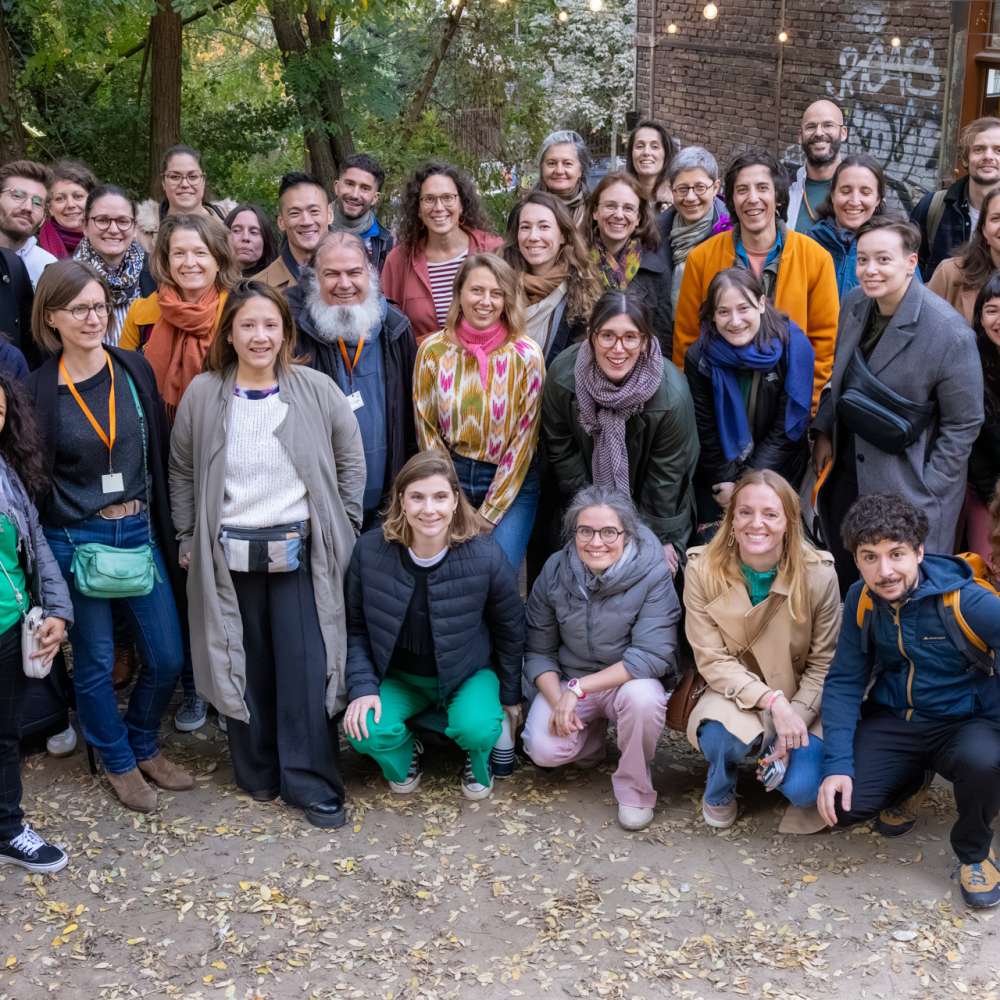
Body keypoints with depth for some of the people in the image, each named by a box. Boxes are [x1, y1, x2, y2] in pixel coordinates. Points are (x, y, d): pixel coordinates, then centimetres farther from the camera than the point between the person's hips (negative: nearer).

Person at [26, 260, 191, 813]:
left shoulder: (135, 369, -1)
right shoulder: (38, 388, -9)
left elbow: (160, 453, 5)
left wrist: (168, 532, 5)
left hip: (139, 532, 3)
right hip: (75, 540, -3)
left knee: (167, 657, 8)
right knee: (94, 662, 10)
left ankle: (145, 746, 33)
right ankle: (119, 763, 31)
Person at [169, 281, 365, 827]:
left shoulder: (316, 389, -3)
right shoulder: (202, 394, 0)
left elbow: (351, 460, 5)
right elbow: (181, 471, 9)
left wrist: (346, 529, 2)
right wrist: (188, 541, 7)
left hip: (301, 550, -1)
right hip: (228, 553, 1)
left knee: (306, 667, -4)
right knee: (245, 666, 9)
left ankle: (311, 783, 8)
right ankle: (256, 771, 26)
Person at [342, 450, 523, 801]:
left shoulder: (485, 556, -20)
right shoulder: (370, 550, -16)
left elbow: (510, 630, -4)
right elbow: (355, 627, -4)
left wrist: (510, 696, 5)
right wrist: (362, 687, -15)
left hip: (468, 675, -1)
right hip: (398, 677, 2)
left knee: (477, 727, -32)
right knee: (362, 730, -26)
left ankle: (477, 763, 8)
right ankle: (405, 754, 11)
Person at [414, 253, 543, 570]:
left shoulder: (525, 354, -11)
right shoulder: (433, 350, -5)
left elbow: (524, 437, -9)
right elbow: (427, 428, 1)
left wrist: (489, 512, -8)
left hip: (511, 483, -2)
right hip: (451, 476, 2)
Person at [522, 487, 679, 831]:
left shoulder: (653, 574, -19)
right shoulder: (555, 571, -8)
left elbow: (652, 655, -25)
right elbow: (538, 650, -1)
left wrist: (579, 688, -28)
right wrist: (558, 700, -19)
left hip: (629, 681, -2)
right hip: (566, 682, 2)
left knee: (643, 697, -36)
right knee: (545, 750, -23)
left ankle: (635, 788, -9)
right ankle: (591, 732, 14)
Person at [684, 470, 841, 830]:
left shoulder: (819, 574, -16)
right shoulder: (703, 569, -15)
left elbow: (824, 664, -8)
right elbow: (712, 660, -14)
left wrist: (795, 719, -21)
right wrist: (772, 701, -27)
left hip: (800, 700, 1)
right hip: (734, 694, 0)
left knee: (802, 789, -23)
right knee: (720, 734, -35)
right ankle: (719, 791, 3)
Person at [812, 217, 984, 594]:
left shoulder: (949, 333, -22)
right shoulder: (854, 304, -2)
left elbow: (963, 423, -14)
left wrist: (926, 490, -13)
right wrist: (824, 432, 10)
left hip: (906, 485, -6)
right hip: (846, 471, 6)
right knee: (845, 580, 20)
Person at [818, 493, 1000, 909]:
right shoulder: (861, 600, -7)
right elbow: (844, 682, -3)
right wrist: (837, 763, -15)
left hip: (965, 723, -4)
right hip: (893, 720, 4)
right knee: (841, 806, -17)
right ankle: (912, 781, 19)